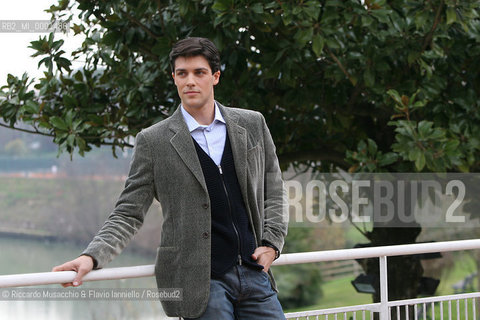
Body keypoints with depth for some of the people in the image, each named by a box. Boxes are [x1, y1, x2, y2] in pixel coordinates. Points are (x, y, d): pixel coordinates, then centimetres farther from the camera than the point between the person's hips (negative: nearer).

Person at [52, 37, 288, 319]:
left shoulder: (252, 125, 10)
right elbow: (129, 214, 1)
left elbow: (273, 190, 18)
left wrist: (271, 242, 3)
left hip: (254, 273, 4)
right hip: (199, 282, -3)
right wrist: (92, 257, -13)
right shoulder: (153, 141, 0)